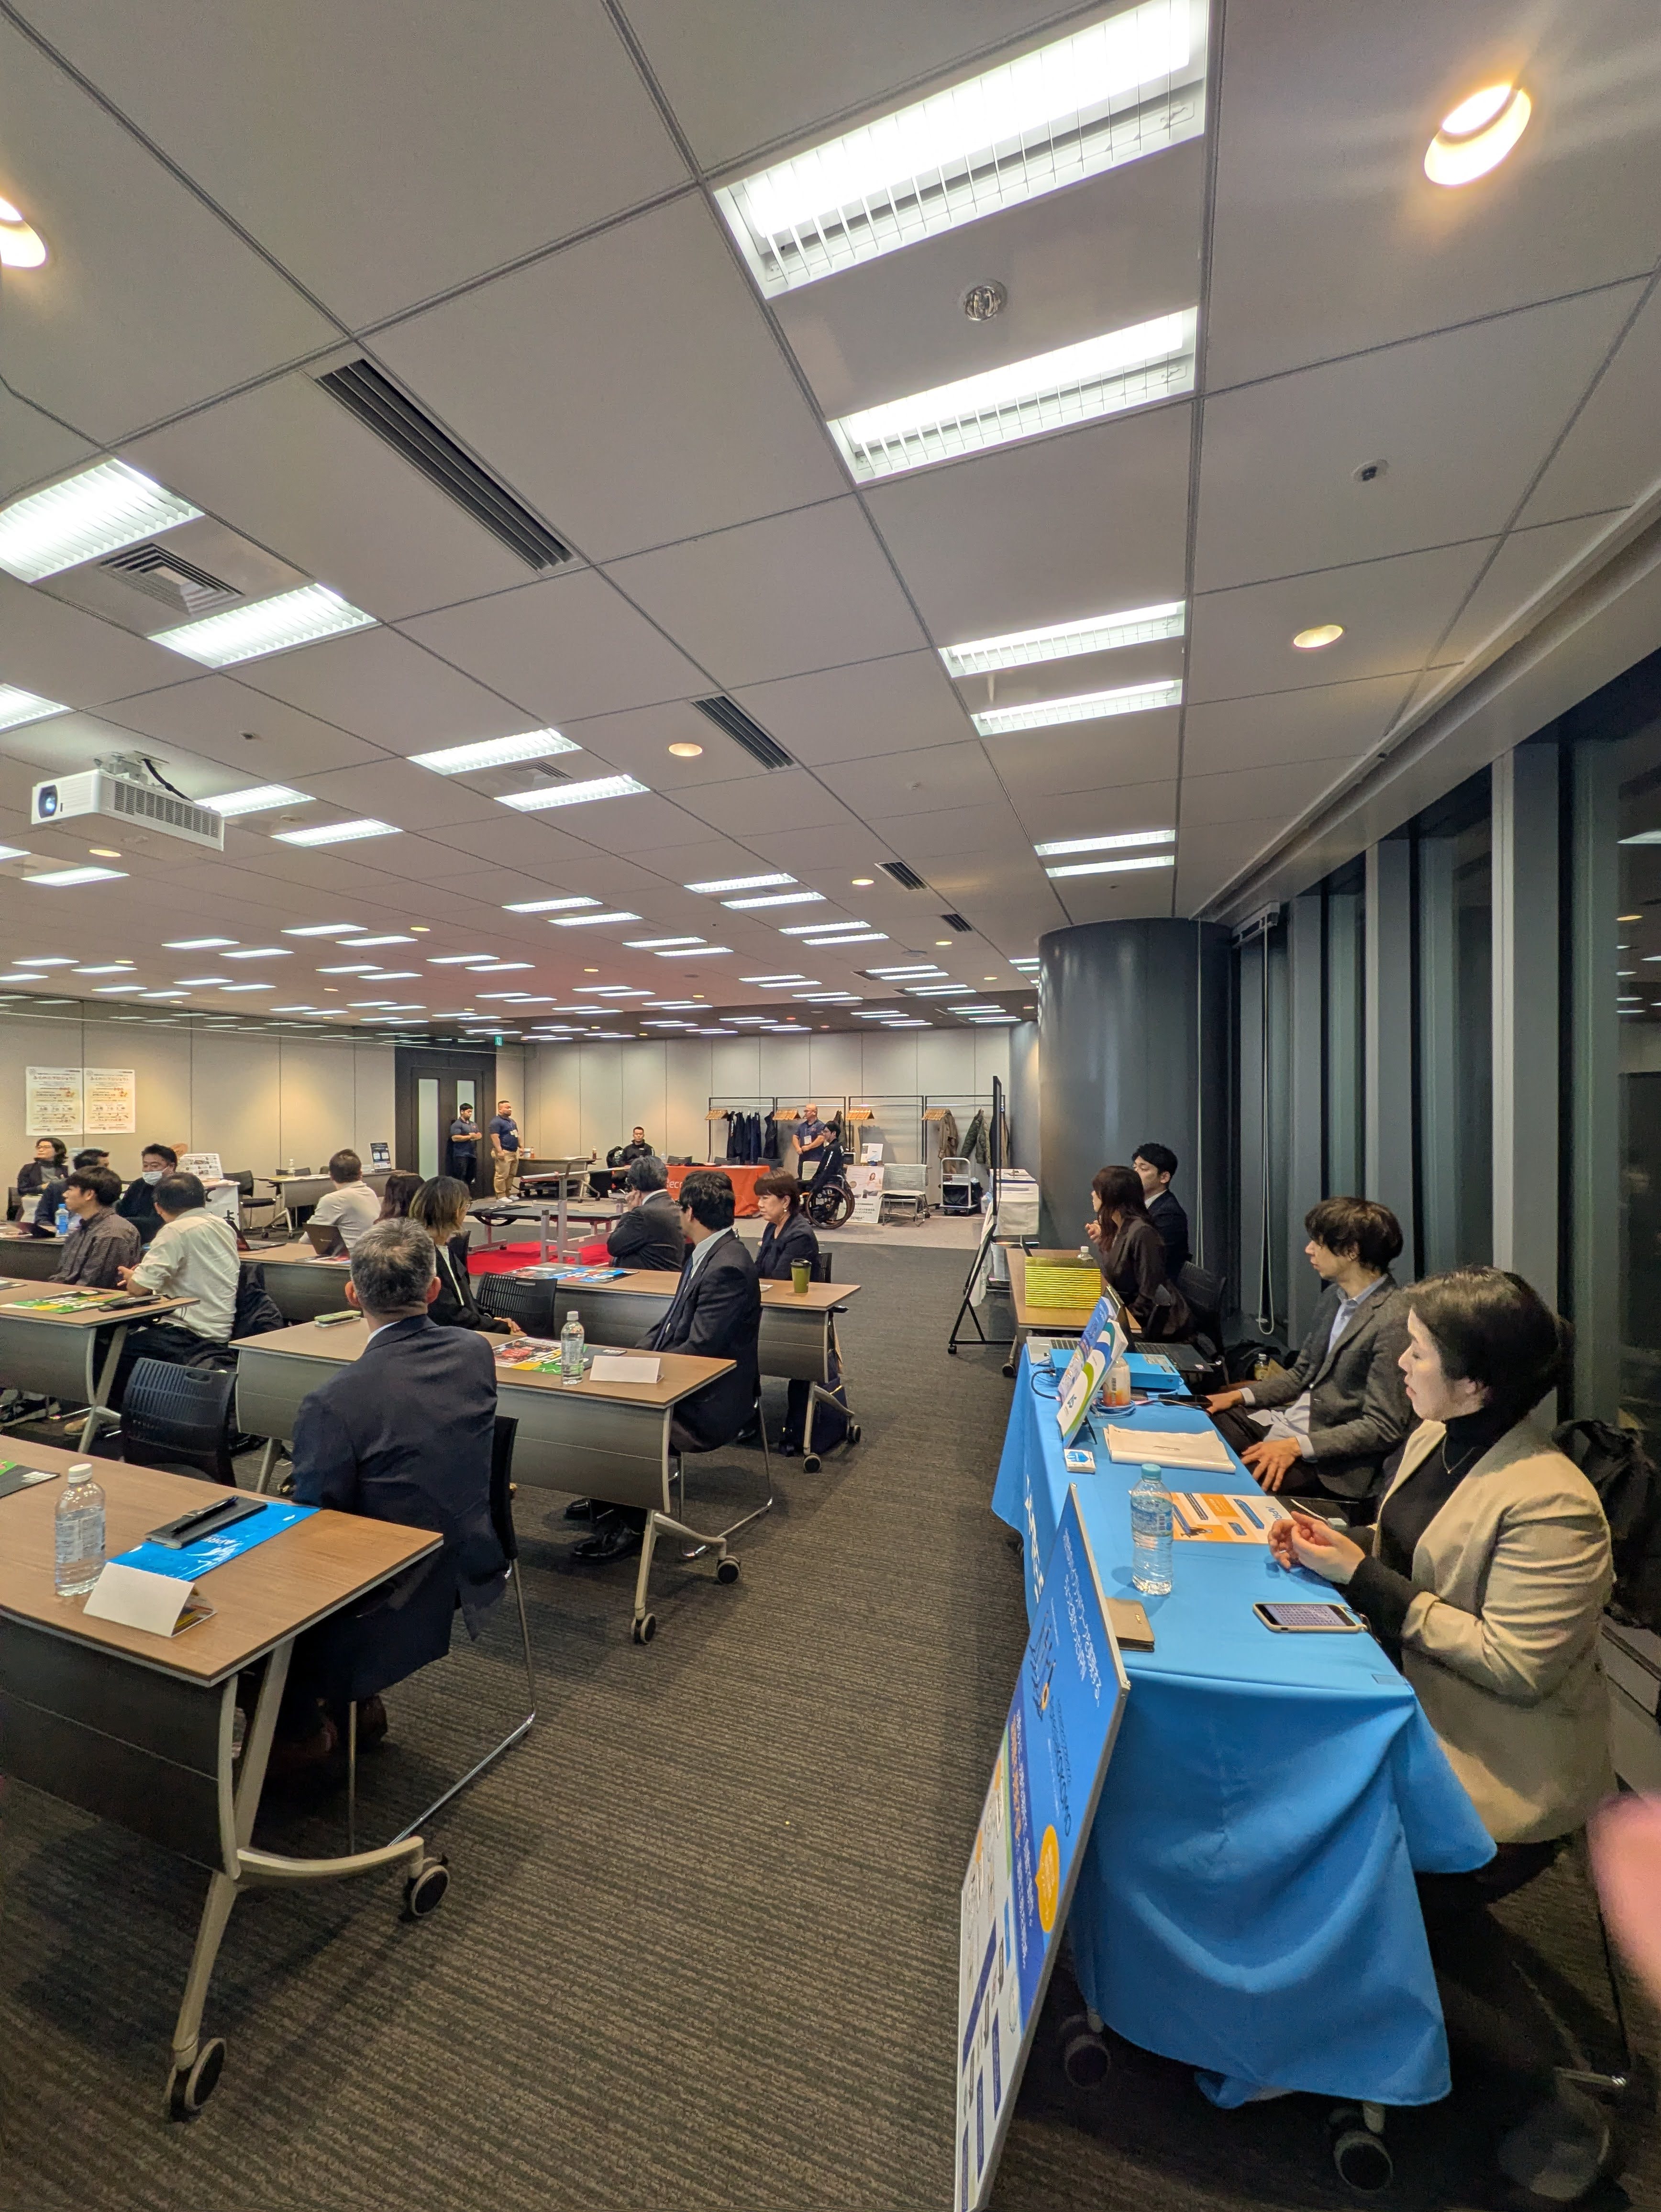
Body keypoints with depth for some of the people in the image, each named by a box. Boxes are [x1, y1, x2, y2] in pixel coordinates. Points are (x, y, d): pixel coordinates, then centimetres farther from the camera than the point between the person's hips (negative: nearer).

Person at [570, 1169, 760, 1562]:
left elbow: (698, 1350, -26)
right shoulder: (706, 1254, 6)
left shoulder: (727, 1268, -25)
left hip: (710, 1402, -10)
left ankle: (629, 1527, 4)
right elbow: (675, 1323, 14)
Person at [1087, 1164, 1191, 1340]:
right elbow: (1112, 1278, 6)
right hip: (1126, 1312, 7)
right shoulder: (1116, 1228, 4)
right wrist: (1101, 1243, 4)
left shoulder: (1141, 1233, -22)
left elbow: (1149, 1295, -22)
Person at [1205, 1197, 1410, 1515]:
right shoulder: (1333, 1297, 8)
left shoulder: (1393, 1322, -20)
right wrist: (1240, 1396, 3)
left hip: (1329, 1456, -8)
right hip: (1286, 1419, 8)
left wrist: (1297, 1446, -23)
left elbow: (1382, 1427, -20)